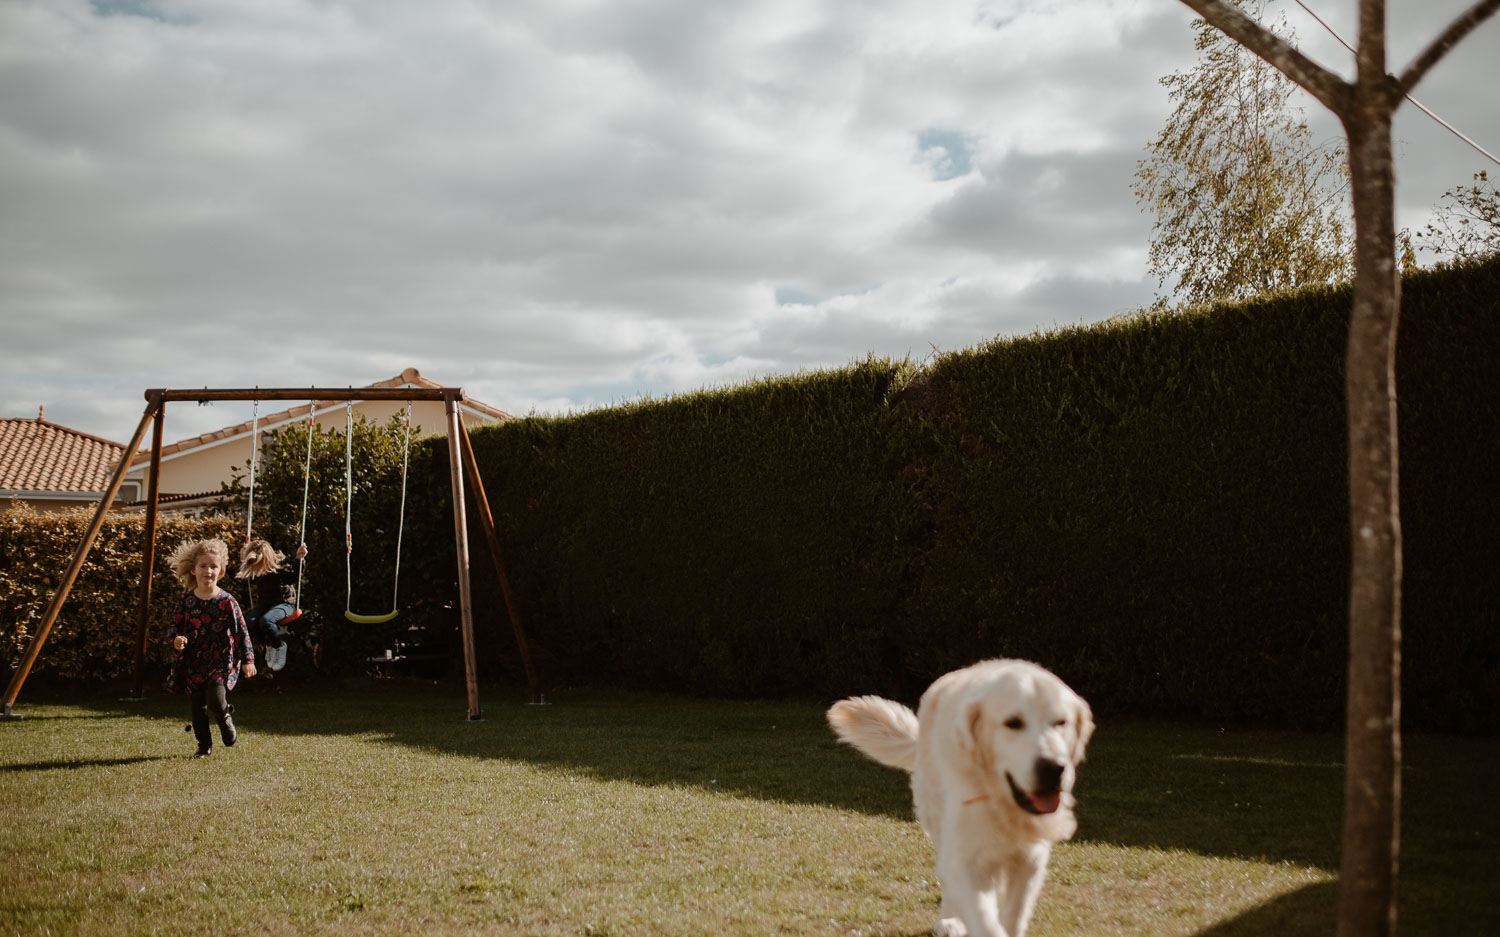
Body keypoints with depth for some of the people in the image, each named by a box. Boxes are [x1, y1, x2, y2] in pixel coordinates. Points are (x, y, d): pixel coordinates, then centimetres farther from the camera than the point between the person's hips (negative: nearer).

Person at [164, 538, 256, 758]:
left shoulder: (226, 601, -7)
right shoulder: (186, 600, 2)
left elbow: (241, 631, -4)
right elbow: (174, 625, 6)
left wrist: (247, 659, -7)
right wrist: (175, 639, -17)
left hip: (221, 661, -3)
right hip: (194, 663, 3)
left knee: (215, 698, -22)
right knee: (198, 707, 5)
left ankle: (225, 719, 13)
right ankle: (204, 746, 22)